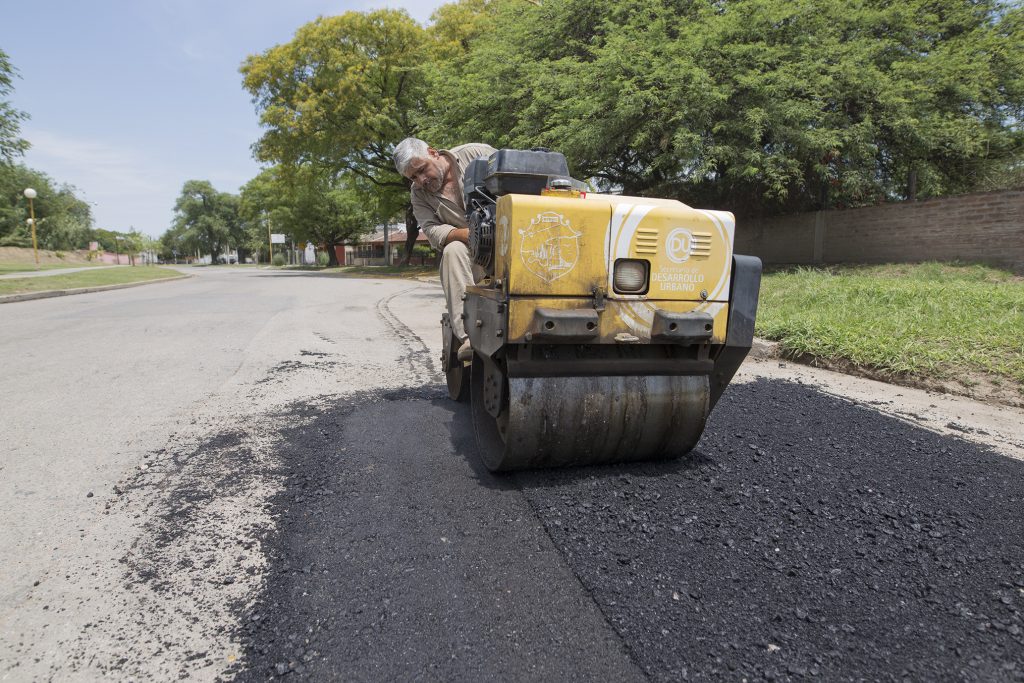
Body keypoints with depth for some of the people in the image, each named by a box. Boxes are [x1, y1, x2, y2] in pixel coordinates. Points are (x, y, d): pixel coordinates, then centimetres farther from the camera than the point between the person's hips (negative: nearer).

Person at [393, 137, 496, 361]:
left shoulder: (476, 153, 1)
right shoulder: (418, 194, 10)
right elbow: (432, 230, -4)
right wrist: (467, 233, -24)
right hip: (470, 250, 1)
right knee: (453, 251, -31)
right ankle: (467, 336, -40)